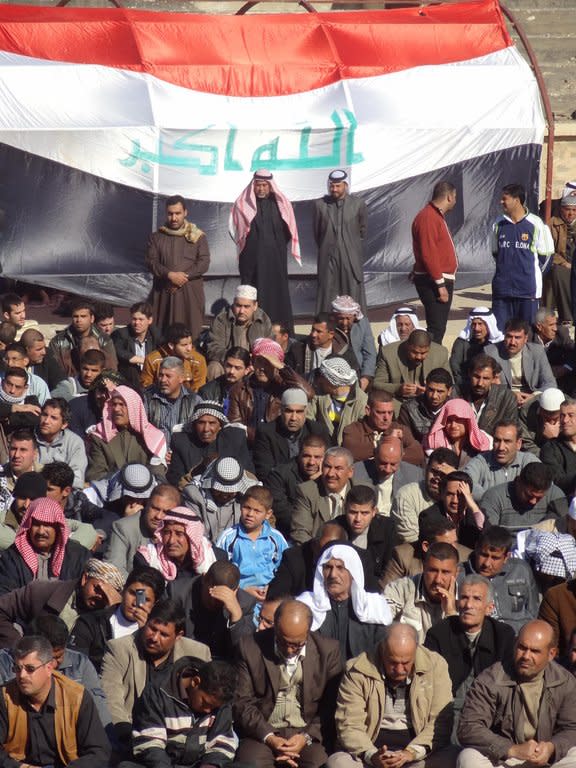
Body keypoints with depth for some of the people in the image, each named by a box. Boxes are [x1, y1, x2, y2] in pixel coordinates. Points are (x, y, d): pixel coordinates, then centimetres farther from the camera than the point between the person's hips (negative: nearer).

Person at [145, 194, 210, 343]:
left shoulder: (198, 236, 6)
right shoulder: (156, 237, 9)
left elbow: (204, 263, -2)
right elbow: (151, 262, 0)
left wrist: (184, 277, -14)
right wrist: (170, 275, -16)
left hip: (190, 292, -1)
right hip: (163, 292, 1)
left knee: (190, 331, -7)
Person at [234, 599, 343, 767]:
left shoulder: (328, 650, 1)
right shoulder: (251, 647, -1)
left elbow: (331, 707, 3)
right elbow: (242, 702, -1)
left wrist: (307, 737, -13)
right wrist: (269, 737, -14)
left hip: (309, 733, 1)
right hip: (262, 733, -1)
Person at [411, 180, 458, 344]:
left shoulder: (437, 216, 18)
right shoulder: (428, 218, -16)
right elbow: (428, 254, -23)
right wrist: (440, 284, -22)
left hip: (441, 279, 11)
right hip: (434, 282, -11)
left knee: (438, 327, 13)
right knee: (436, 329, -13)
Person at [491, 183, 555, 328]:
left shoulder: (536, 224, -6)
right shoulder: (499, 224, 6)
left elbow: (545, 255, 2)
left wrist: (533, 273, 7)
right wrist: (506, 269, 13)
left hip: (528, 289, -3)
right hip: (502, 288, 3)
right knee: (499, 330, 3)